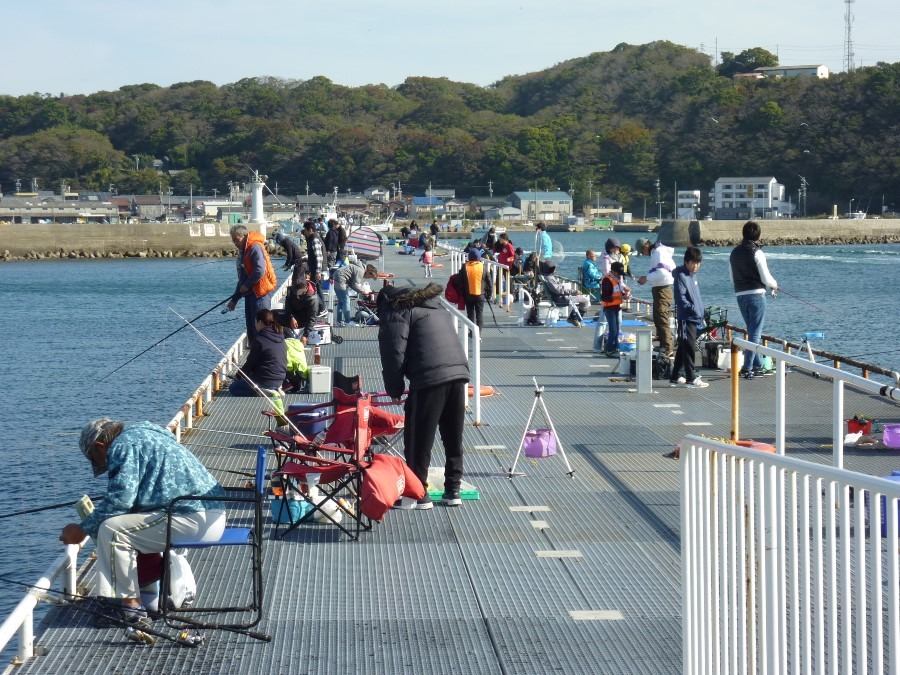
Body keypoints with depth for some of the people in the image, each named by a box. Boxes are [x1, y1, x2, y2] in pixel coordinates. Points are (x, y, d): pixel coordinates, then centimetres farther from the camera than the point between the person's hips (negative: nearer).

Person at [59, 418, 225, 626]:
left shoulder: (123, 447, -6)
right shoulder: (143, 431, 24)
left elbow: (120, 499, -15)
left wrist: (83, 529, -5)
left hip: (195, 520, -11)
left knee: (111, 530, -14)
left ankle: (130, 607, -14)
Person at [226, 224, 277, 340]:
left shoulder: (255, 248, -12)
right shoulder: (242, 251, 18)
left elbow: (260, 271, -23)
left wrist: (247, 285, -11)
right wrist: (234, 299, 22)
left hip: (259, 294, -10)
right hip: (250, 294, 10)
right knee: (251, 331, 12)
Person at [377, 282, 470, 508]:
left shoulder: (395, 313, 6)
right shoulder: (436, 308, 30)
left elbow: (394, 355, -3)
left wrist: (394, 390, 9)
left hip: (430, 378, -7)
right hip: (459, 372, 7)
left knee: (419, 439, 2)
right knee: (453, 437, 15)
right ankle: (453, 490, 20)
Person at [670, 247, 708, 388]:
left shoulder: (693, 275, 15)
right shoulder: (681, 276, -13)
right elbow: (680, 298, -20)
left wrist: (702, 310, 17)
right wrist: (693, 309, -26)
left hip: (694, 318, 9)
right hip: (686, 318, -9)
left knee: (682, 348, 13)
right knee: (689, 347, -8)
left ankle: (675, 377, 19)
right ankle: (691, 378, -6)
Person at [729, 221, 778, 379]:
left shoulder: (734, 253, 9)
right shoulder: (757, 253, -12)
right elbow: (766, 278, -12)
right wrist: (774, 284, 8)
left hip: (740, 295, 7)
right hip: (756, 295, -6)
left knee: (752, 332, 18)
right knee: (755, 333, -3)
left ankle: (758, 366, 23)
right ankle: (747, 368, -9)